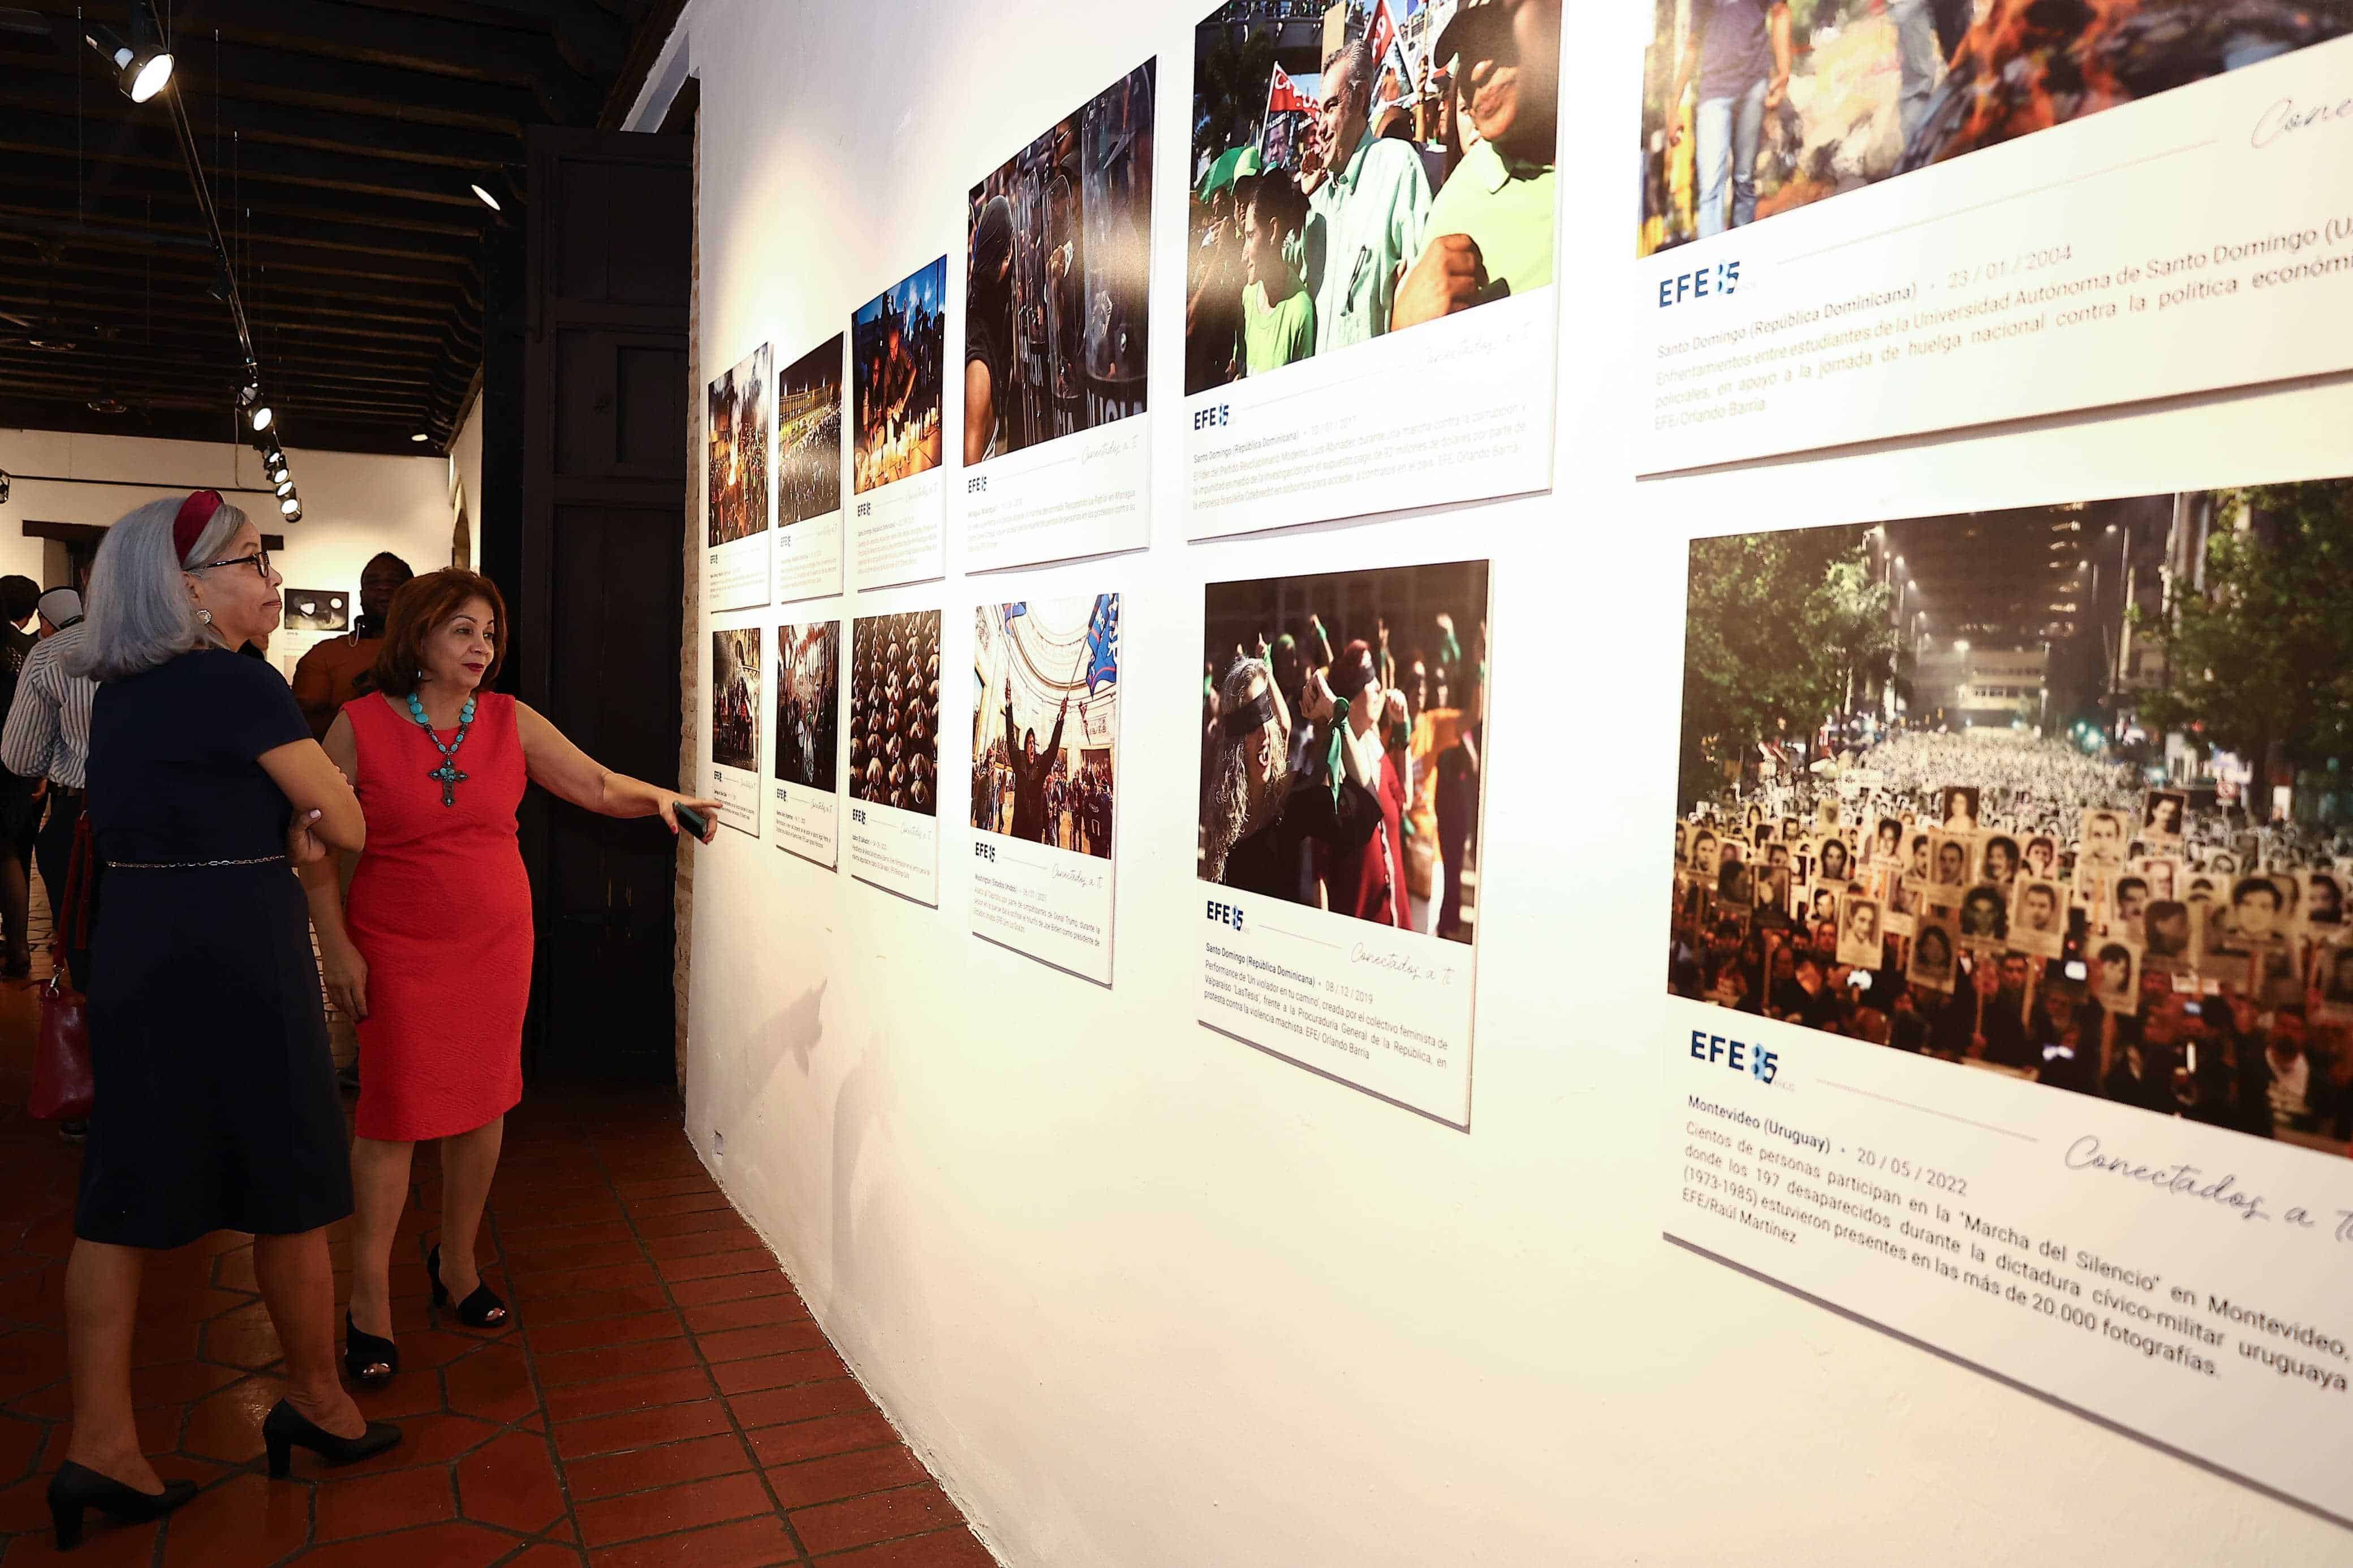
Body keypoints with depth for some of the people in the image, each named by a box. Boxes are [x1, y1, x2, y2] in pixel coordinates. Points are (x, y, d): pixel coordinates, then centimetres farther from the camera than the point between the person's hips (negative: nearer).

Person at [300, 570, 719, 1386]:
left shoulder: (511, 722, 2)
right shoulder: (360, 724, -6)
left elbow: (597, 784, 1)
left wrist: (659, 798, -18)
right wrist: (336, 944, -8)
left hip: (496, 943, 3)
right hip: (398, 951, -3)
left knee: (481, 1103, 10)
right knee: (393, 1111, 0)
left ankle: (456, 1263, 30)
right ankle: (370, 1298, 13)